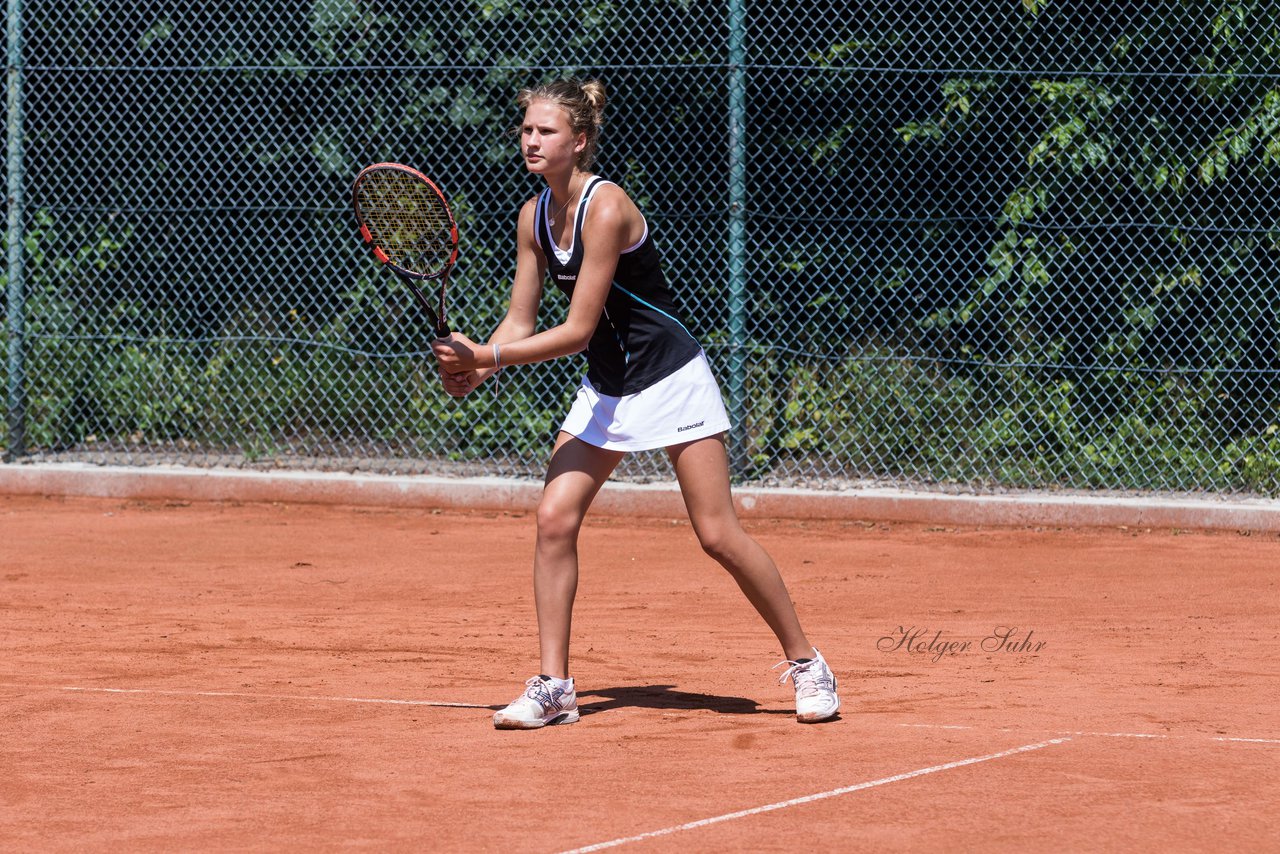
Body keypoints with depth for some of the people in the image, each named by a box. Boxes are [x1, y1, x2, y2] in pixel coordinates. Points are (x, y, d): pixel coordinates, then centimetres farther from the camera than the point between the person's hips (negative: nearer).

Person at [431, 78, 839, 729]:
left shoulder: (606, 208, -23)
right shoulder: (534, 217, 1)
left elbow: (576, 331, -24)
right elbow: (520, 323, 4)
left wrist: (487, 356, -25)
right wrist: (474, 368, -14)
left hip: (670, 380, -7)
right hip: (606, 390, 7)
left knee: (718, 534, -6)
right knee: (555, 519, -8)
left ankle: (805, 663, 10)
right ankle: (553, 687, -3)